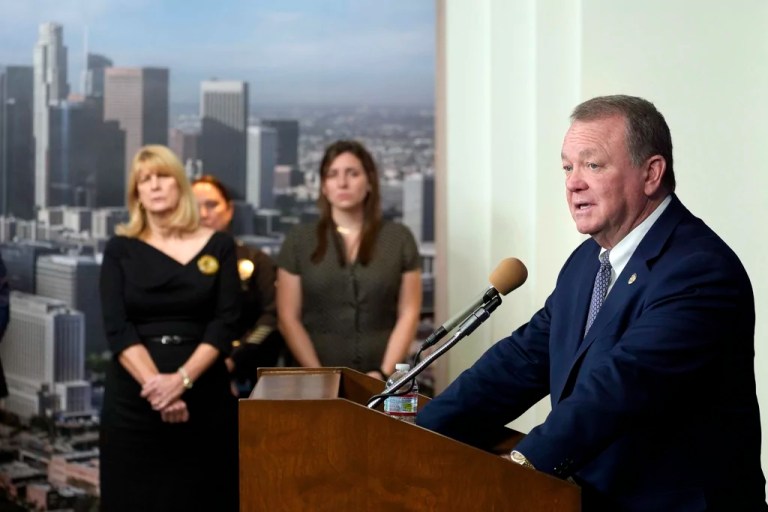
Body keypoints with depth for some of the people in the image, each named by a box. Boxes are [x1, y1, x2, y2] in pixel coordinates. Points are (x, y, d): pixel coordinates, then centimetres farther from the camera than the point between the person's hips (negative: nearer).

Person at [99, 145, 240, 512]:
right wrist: (154, 382, -19)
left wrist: (182, 379, -17)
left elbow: (226, 322, -3)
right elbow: (117, 328, -5)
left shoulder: (218, 245, 5)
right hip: (134, 398, 0)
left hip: (204, 395, 0)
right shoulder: (120, 250, 5)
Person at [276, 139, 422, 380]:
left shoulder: (399, 238, 7)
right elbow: (288, 317, 3)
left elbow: (409, 313, 5)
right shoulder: (300, 240, 7)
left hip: (380, 384, 0)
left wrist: (384, 373, -7)